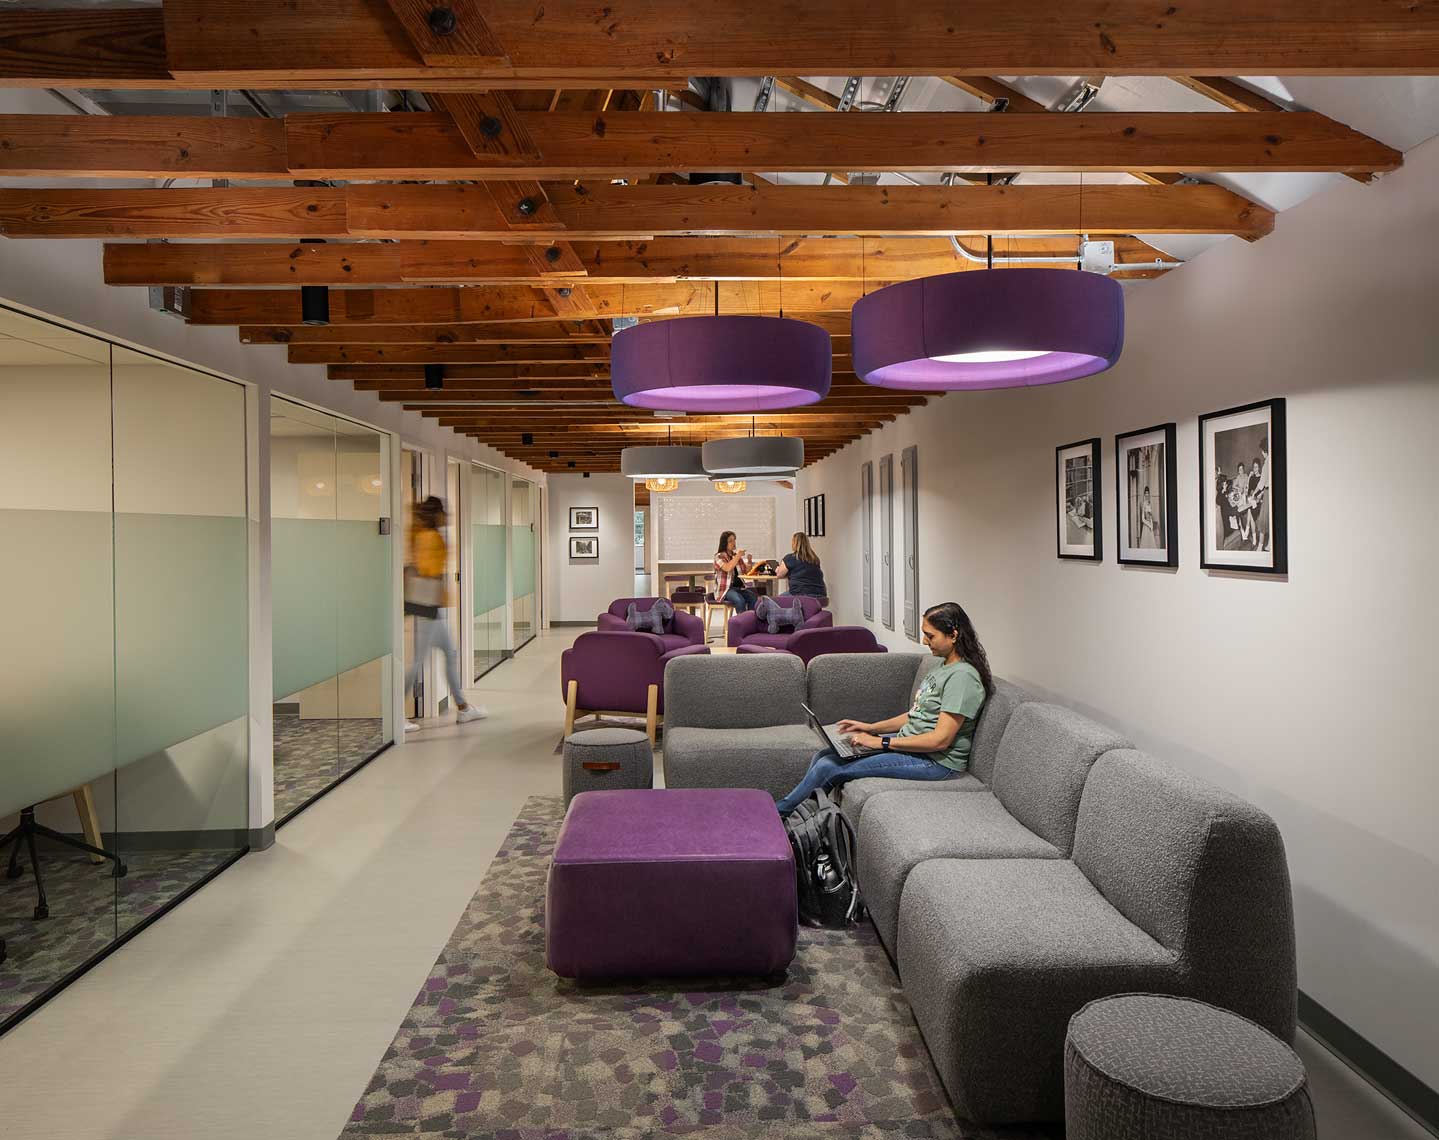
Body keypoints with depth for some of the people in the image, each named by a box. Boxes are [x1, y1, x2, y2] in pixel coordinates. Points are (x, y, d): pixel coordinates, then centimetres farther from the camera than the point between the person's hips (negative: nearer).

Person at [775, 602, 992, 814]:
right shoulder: (943, 666, 12)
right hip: (908, 743, 10)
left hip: (936, 760, -10)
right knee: (823, 756, 0)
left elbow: (940, 740, -23)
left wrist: (881, 742, -18)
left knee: (828, 767, -13)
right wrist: (871, 728, 9)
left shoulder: (962, 676, -19)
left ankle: (779, 813, 6)